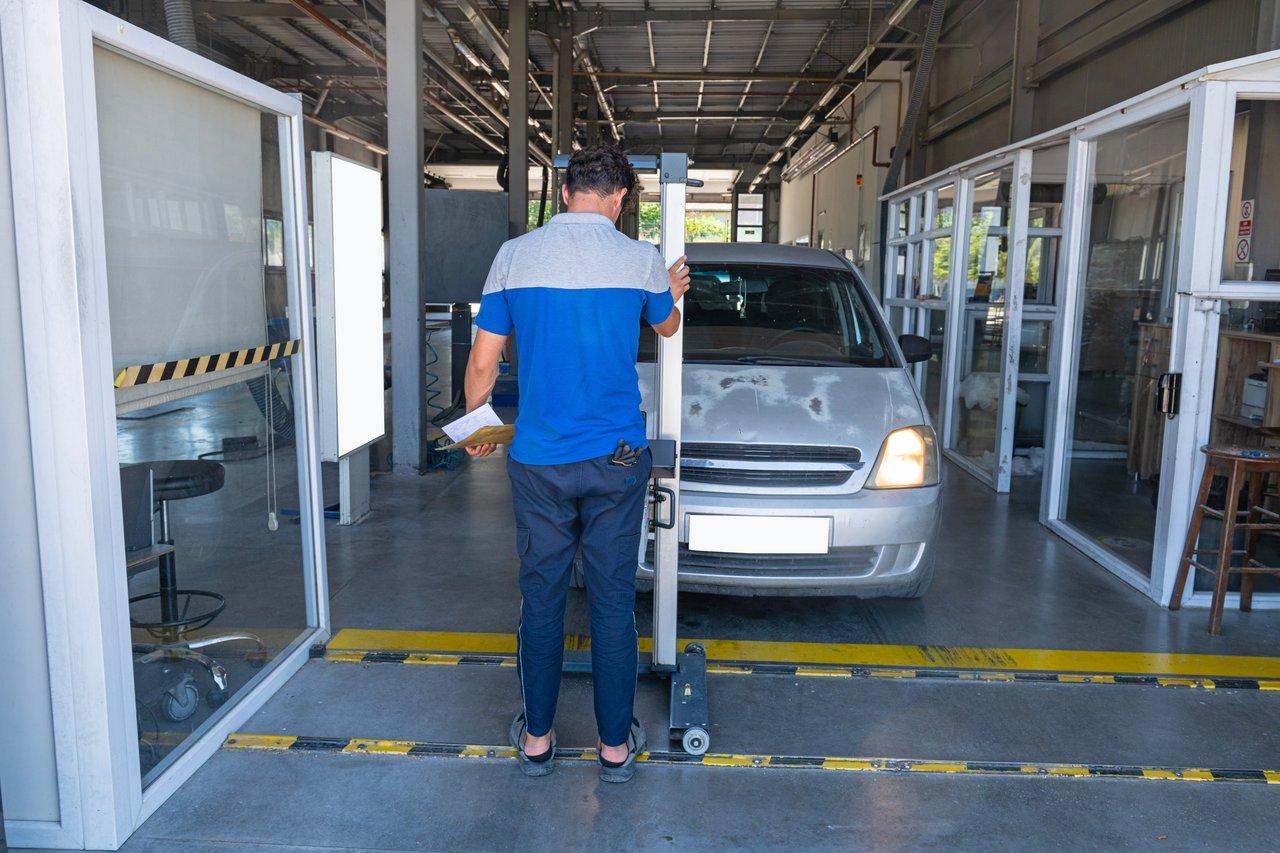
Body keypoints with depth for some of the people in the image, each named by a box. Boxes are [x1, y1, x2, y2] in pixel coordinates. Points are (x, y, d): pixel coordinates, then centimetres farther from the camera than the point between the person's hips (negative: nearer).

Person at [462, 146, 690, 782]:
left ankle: (536, 738, 26)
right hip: (616, 460, -1)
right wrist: (674, 292, 39)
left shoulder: (514, 256, -2)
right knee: (613, 600, 9)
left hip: (537, 460, 1)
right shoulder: (640, 260, -4)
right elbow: (668, 327, 17)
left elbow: (483, 361, 2)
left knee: (541, 597, 12)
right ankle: (616, 744, 22)